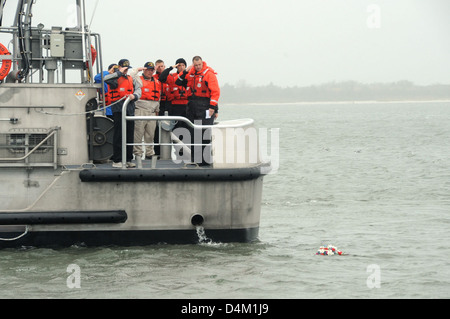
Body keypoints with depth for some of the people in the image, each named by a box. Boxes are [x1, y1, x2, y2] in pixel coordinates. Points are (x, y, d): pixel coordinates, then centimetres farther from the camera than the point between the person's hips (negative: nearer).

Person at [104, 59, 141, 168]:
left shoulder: (131, 79, 19)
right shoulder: (115, 79, 0)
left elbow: (138, 89, 12)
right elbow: (105, 79, -21)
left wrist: (134, 95, -11)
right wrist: (120, 73, -15)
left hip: (130, 109, 6)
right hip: (118, 109, -6)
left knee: (130, 135, 8)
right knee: (119, 135, -7)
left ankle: (128, 160, 15)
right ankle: (116, 161, -5)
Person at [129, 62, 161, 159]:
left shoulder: (157, 82, 19)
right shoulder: (139, 80, 2)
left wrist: (157, 110, 24)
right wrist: (137, 70, -5)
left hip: (152, 112, 5)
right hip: (140, 110, -5)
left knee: (150, 134, 8)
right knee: (138, 133, -6)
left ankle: (149, 153, 16)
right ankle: (137, 153, -3)